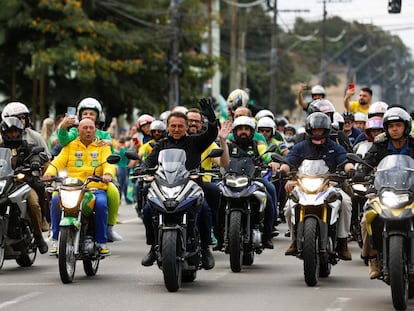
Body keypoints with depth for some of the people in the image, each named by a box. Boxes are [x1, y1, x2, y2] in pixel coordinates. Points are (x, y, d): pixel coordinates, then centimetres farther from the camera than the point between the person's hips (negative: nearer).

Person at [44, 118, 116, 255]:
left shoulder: (103, 147, 15)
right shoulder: (70, 146, 17)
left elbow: (109, 163, -2)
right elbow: (59, 161, 4)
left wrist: (108, 174, -26)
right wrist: (49, 172, -18)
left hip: (96, 188, -1)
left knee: (101, 203, -33)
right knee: (56, 200, -27)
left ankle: (101, 241, -20)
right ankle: (56, 239, -17)